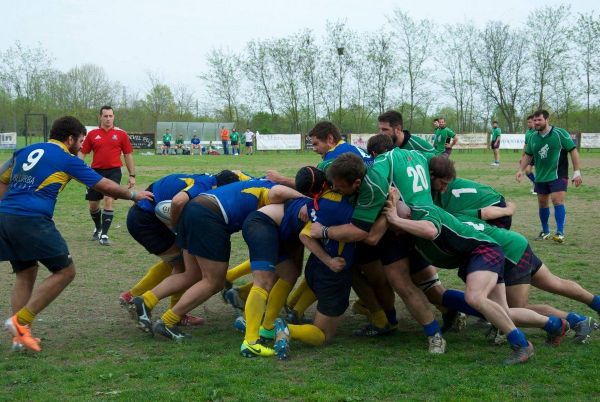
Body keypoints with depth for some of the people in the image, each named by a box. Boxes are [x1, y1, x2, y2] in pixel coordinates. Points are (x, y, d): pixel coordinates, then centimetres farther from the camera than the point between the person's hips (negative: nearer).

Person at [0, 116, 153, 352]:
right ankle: (21, 321, -4)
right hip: (33, 220, -8)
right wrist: (133, 195, 21)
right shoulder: (67, 160, 2)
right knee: (65, 271, 3)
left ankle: (20, 336, 13)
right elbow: (105, 186, 7)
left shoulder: (25, 151, 20)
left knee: (25, 275, 20)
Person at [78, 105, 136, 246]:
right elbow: (82, 153, 8)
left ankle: (104, 234, -7)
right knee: (93, 204, 8)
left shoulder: (121, 134, 1)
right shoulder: (92, 134, 4)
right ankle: (98, 228, 36)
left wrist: (132, 175, 3)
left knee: (108, 200, -14)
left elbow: (128, 155, 5)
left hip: (113, 172, -2)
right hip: (96, 171, 2)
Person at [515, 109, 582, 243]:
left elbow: (573, 151, -9)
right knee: (542, 203, 10)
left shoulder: (559, 133, -11)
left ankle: (560, 233, -12)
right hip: (540, 177, 6)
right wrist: (521, 170, 3)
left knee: (558, 201, -15)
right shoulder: (533, 138, 4)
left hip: (558, 175, -5)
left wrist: (577, 172, -12)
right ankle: (545, 232, 25)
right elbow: (528, 155, 16)